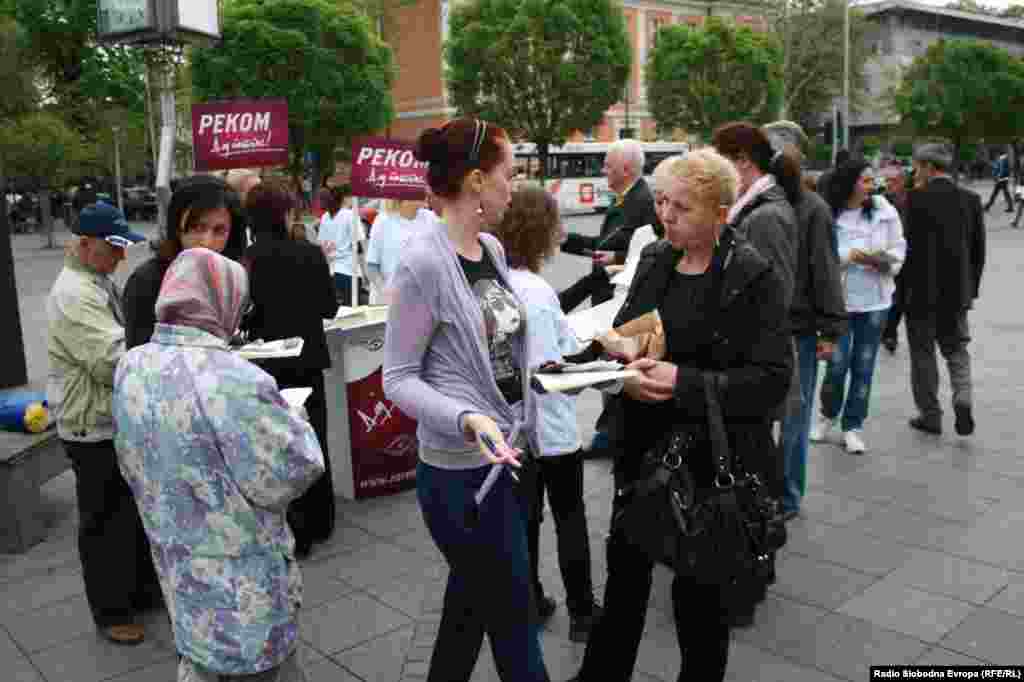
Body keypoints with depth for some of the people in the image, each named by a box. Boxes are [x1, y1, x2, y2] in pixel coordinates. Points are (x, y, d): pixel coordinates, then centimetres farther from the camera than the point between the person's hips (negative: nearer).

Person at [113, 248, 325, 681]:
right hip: (241, 580, -7)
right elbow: (289, 475, -21)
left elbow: (132, 466, 9)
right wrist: (293, 422, -3)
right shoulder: (233, 380, -29)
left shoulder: (131, 368, -4)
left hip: (177, 563, 7)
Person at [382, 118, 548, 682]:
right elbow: (399, 378, -17)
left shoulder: (493, 249, 6)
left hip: (507, 454, 8)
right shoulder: (423, 263, -18)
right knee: (514, 618, 7)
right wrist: (468, 419, -30)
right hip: (462, 471, -8)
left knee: (471, 604, 22)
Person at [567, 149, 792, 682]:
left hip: (711, 457, -5)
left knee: (700, 584, 11)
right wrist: (620, 365, -12)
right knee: (625, 564, 18)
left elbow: (772, 378, -18)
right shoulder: (654, 261, 4)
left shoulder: (754, 277, -14)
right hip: (642, 444, 6)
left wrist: (685, 383, -27)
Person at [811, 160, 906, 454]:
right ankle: (827, 414, 26)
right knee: (837, 364, -3)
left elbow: (898, 247, 6)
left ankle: (852, 427, 20)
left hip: (875, 299, 3)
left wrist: (887, 261, -14)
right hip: (838, 299, -2)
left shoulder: (884, 210, -1)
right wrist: (849, 255, -20)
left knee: (863, 366, 7)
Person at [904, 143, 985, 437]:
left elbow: (909, 247, -15)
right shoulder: (971, 199, 2)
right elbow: (979, 250, 4)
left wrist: (902, 288, -6)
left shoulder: (916, 199, -13)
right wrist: (972, 287, 14)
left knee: (922, 352, 9)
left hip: (921, 291, -4)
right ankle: (963, 398, -3)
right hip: (957, 291, 4)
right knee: (956, 348, 17)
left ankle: (930, 415, 15)